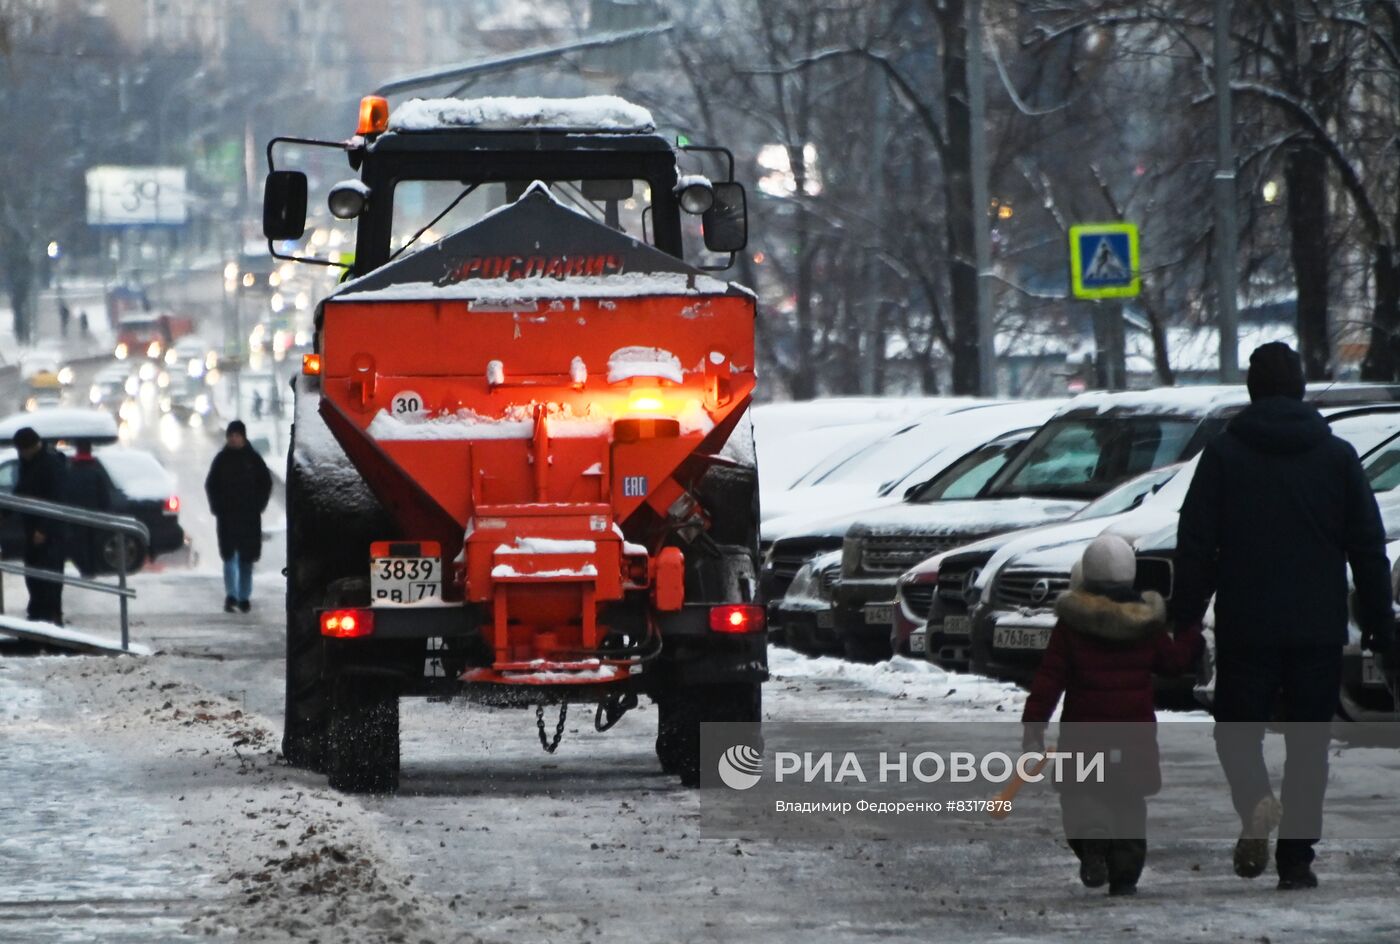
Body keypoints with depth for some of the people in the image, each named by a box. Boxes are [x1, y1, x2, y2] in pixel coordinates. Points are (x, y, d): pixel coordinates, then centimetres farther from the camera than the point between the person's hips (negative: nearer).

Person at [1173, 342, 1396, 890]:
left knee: (1237, 727, 10)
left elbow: (1194, 547, -3)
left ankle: (1256, 802, -20)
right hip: (1318, 629, 1)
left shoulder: (1223, 455, -1)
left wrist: (1183, 619, 3)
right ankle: (1296, 860, 7)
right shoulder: (1337, 456, 3)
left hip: (1245, 628, -1)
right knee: (1308, 743, 9)